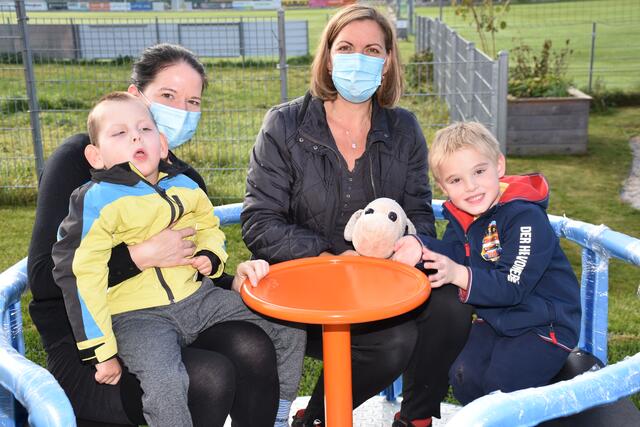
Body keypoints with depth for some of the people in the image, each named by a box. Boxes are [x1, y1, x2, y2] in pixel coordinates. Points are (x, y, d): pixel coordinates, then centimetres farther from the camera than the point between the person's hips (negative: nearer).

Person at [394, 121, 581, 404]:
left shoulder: (526, 217, -24)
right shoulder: (461, 216, 2)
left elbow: (513, 285, -29)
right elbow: (453, 251, -14)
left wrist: (458, 274, -38)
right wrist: (419, 247, -33)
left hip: (544, 325, -7)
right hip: (495, 319, 7)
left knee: (500, 384, -20)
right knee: (463, 376, -6)